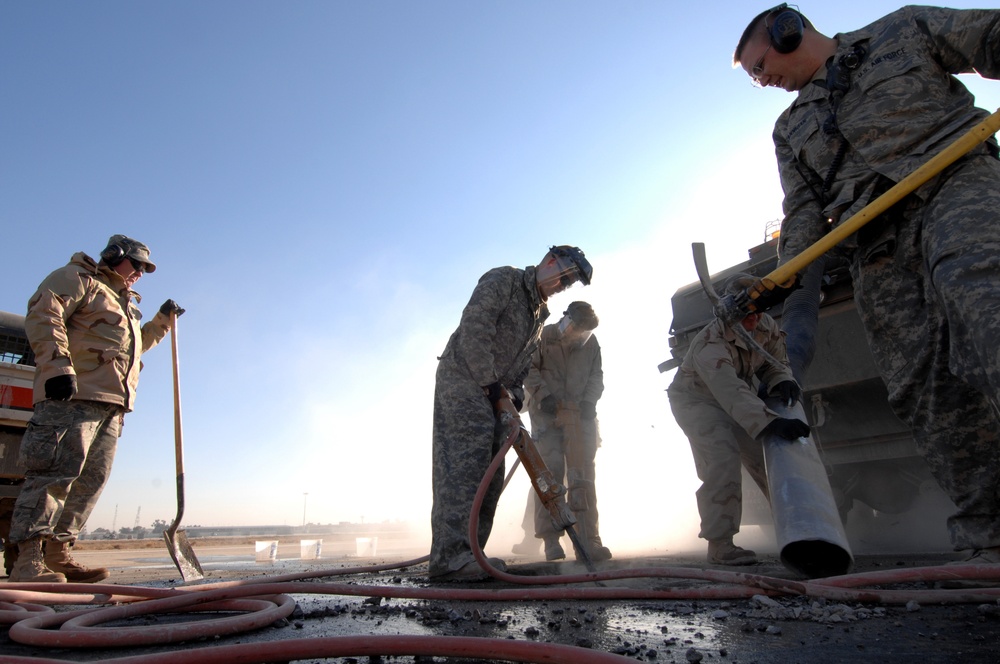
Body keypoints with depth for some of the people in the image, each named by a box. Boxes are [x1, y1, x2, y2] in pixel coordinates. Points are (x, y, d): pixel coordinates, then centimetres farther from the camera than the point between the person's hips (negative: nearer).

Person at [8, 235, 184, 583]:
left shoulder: (125, 304, 34)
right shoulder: (77, 277, 7)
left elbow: (136, 345, 46)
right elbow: (43, 314, -9)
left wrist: (162, 320, 34)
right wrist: (58, 367, -21)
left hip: (112, 404, 9)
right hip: (73, 396, -9)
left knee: (91, 480, 4)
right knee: (57, 472, -15)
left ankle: (58, 554, 7)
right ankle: (28, 559, -15)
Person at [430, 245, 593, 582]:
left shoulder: (540, 313, 20)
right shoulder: (503, 279, -6)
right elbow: (474, 327, -19)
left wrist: (514, 396, 1)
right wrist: (488, 381, -19)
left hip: (491, 391, 9)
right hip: (462, 377, -9)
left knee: (490, 470, 3)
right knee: (465, 459, -21)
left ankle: (468, 554, 7)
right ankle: (450, 556, -24)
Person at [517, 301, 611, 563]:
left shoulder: (591, 342, 11)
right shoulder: (543, 336, -1)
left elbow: (597, 376, 13)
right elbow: (528, 369, -4)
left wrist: (589, 401, -4)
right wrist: (543, 395, -16)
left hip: (580, 415, 4)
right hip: (547, 413, -3)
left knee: (583, 476, -2)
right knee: (550, 472, -8)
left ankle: (587, 541, -1)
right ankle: (550, 539, 0)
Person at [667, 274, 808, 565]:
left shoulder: (768, 328, -14)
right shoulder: (710, 343, -38)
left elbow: (775, 361, 2)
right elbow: (732, 393, -50)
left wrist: (782, 381, -22)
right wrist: (771, 423, -62)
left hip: (739, 400, 7)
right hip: (696, 399, -7)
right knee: (723, 460, -24)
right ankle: (719, 544, -15)